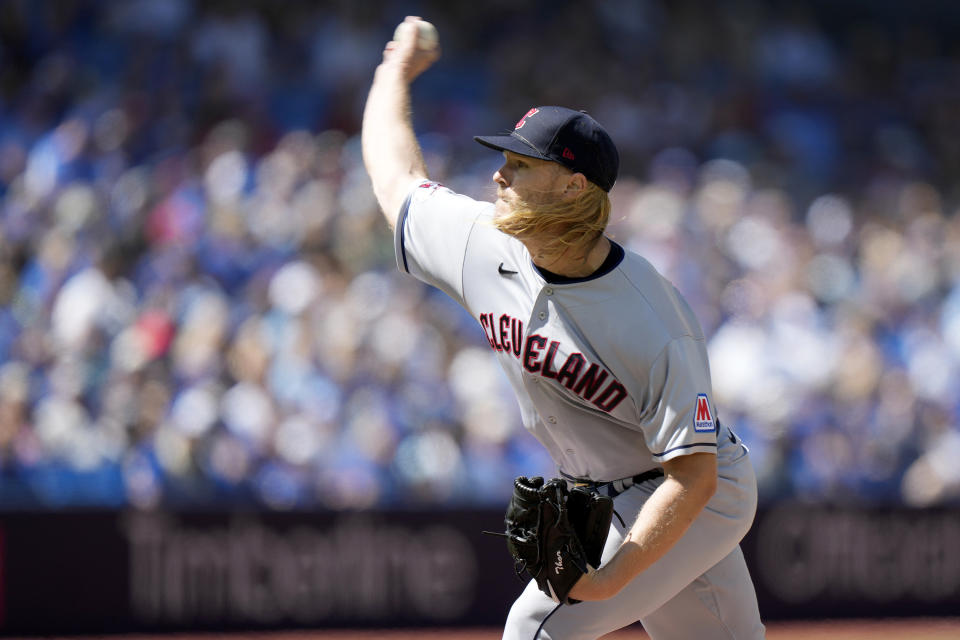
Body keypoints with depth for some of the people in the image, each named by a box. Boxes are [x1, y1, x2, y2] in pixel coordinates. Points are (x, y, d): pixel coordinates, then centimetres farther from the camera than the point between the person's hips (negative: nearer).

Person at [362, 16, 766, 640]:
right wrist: (396, 71, 24)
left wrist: (608, 579, -40)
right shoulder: (485, 245, -11)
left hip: (695, 498, -7)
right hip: (601, 500, 7)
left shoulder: (654, 325, -32)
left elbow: (693, 476, -32)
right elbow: (395, 173, 9)